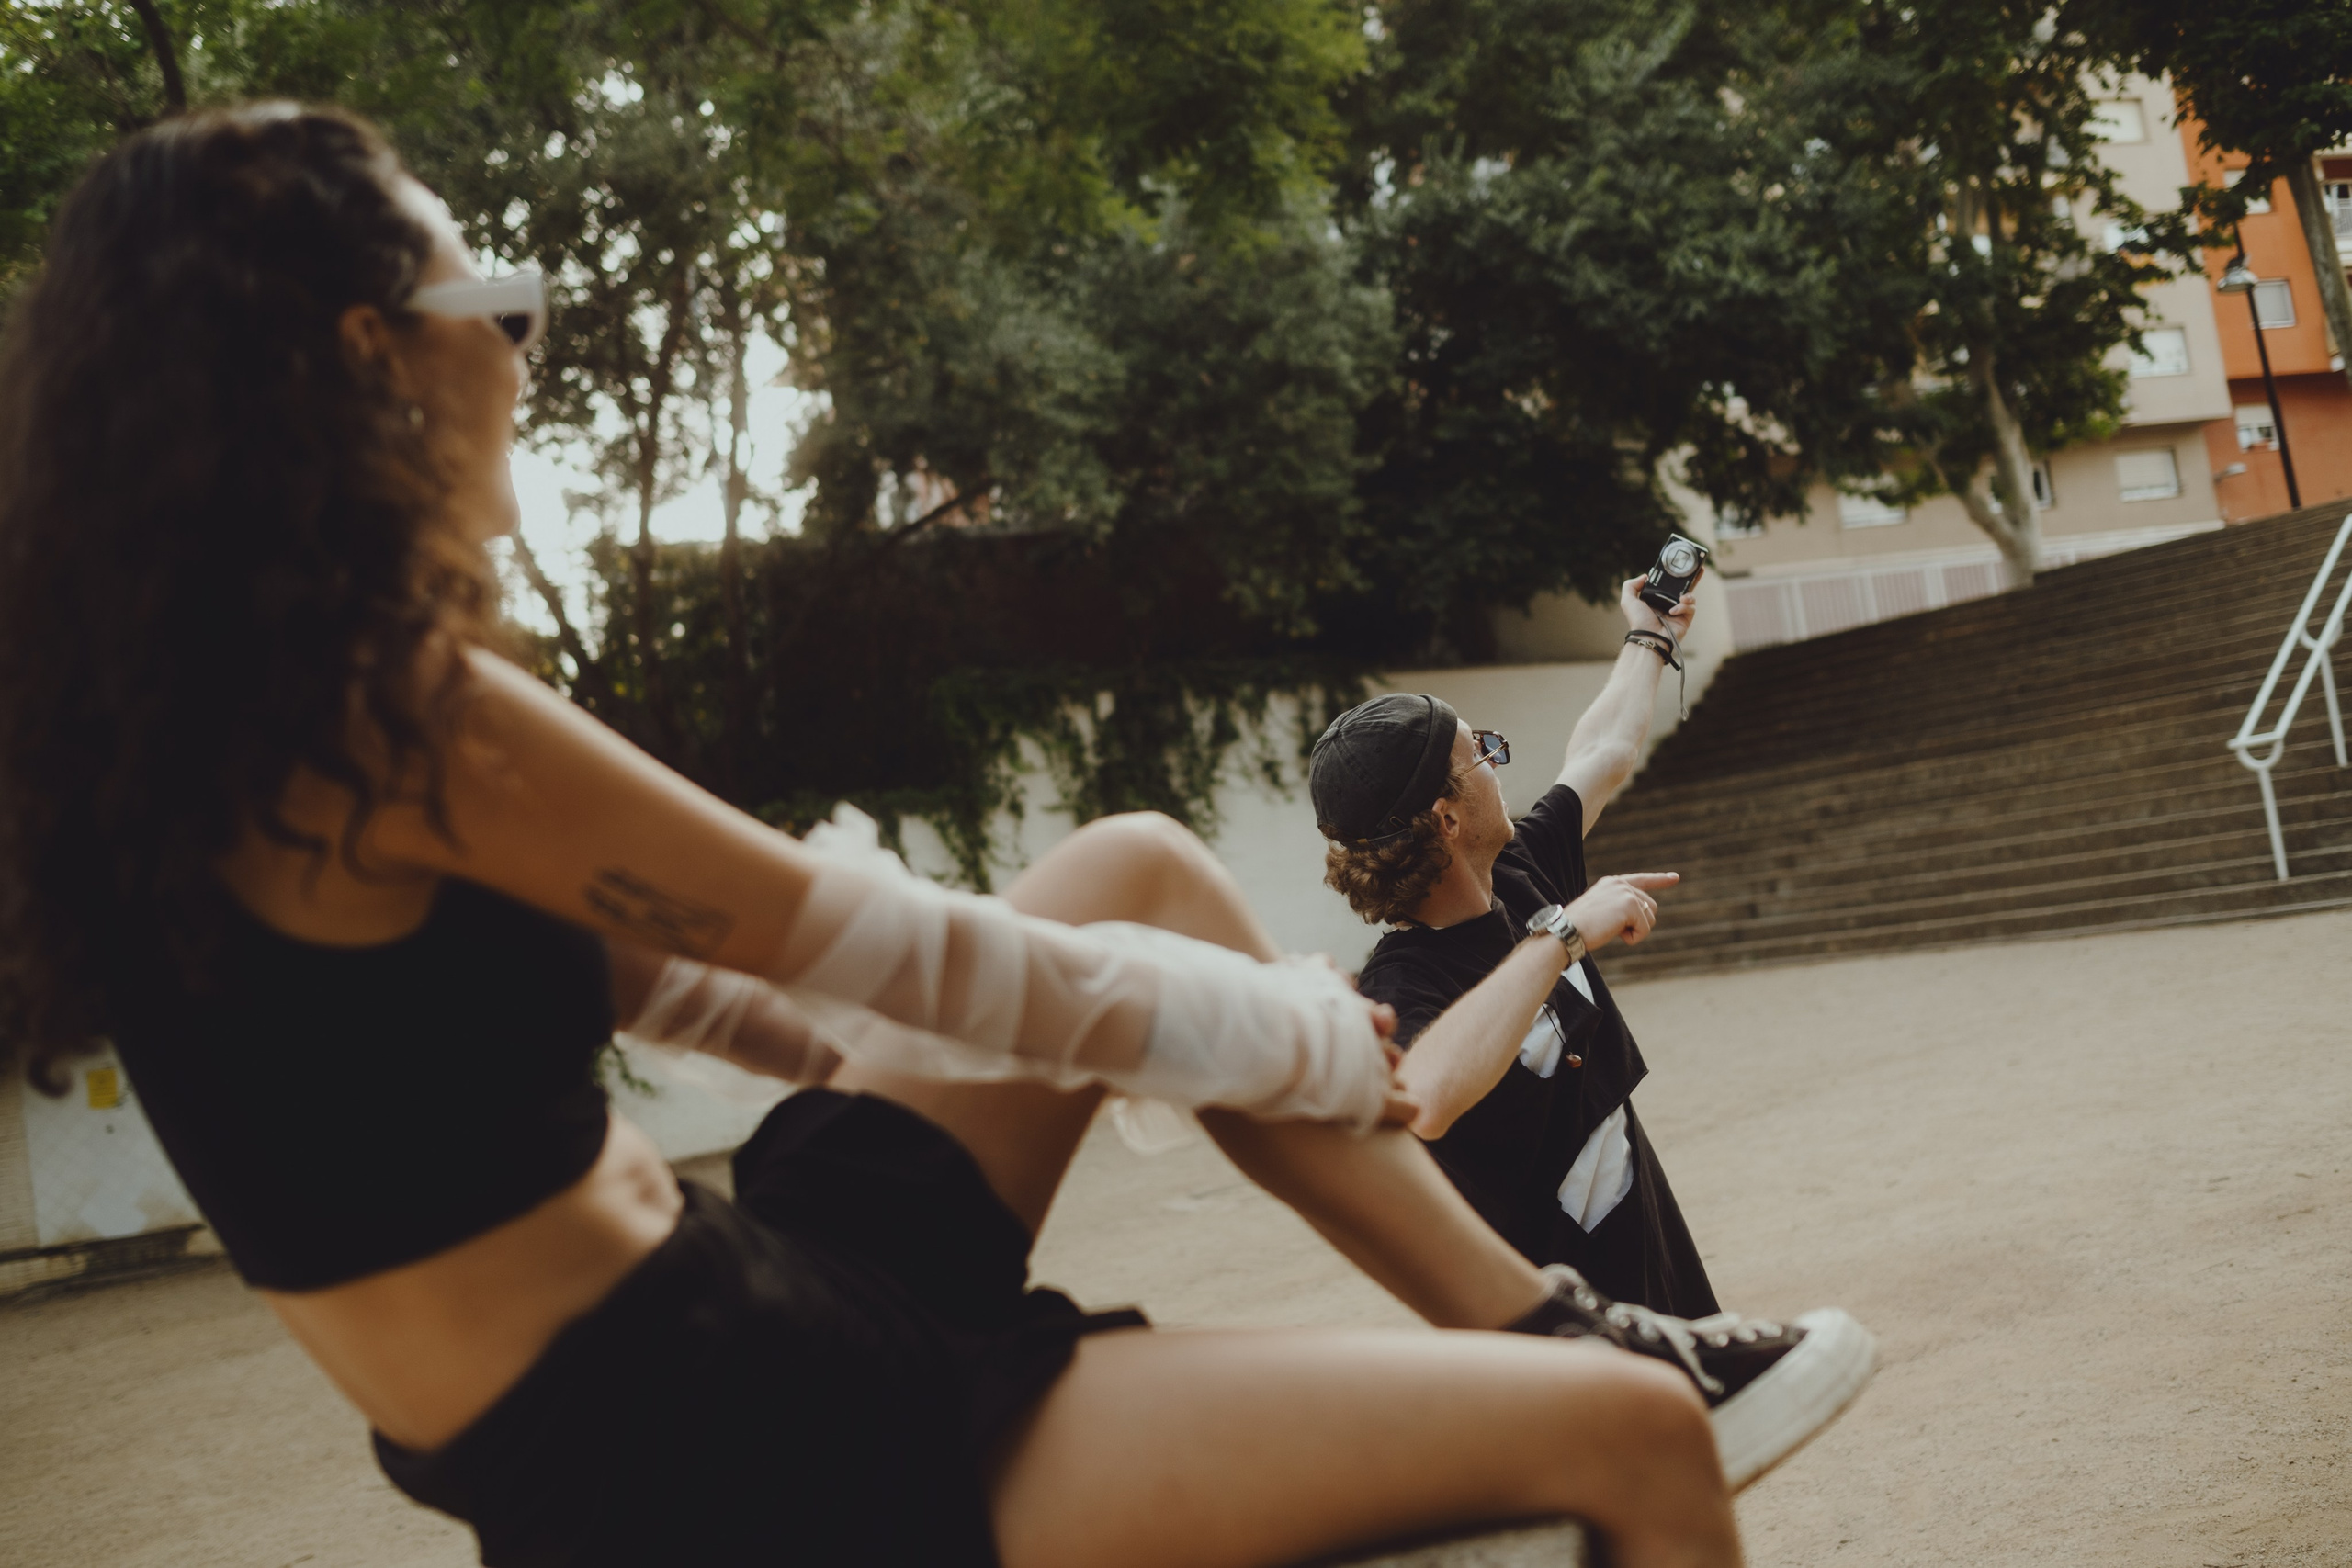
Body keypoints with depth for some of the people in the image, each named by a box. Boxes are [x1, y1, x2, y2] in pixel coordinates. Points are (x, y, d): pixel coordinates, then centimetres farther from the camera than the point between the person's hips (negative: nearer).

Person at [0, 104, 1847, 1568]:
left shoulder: (208, 712, 8)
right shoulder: (378, 701, -22)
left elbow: (647, 965, 14)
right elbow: (870, 947, -16)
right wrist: (1314, 1037, 1)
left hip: (713, 1315, 10)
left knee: (1139, 871, 13)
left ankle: (1542, 1324, 19)